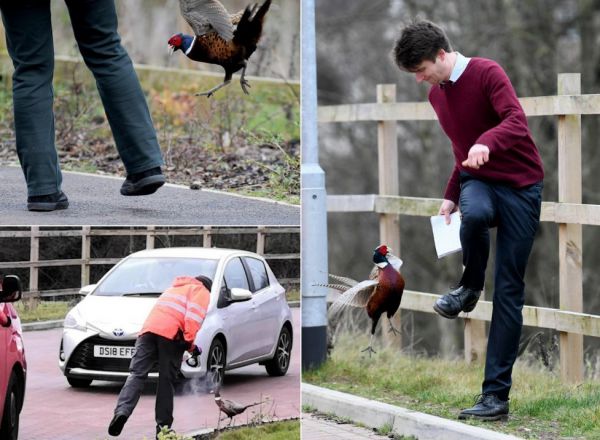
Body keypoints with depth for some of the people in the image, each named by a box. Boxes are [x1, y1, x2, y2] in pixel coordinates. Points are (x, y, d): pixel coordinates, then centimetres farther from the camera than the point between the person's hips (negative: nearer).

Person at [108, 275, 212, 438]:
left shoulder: (174, 288, 39)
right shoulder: (202, 292, 17)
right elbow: (194, 316, -3)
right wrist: (190, 342, -5)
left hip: (149, 328, 4)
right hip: (172, 334, -4)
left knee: (136, 374, -6)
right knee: (167, 381, 3)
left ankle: (122, 411, -29)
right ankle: (163, 426, 4)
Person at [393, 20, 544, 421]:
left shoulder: (487, 73, -14)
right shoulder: (437, 94, 10)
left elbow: (516, 123, -30)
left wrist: (486, 142, -50)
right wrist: (451, 196, 15)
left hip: (520, 185, -4)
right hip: (478, 181, 5)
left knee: (509, 291, -6)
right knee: (475, 213, -36)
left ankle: (497, 394, -5)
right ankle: (470, 287, -6)